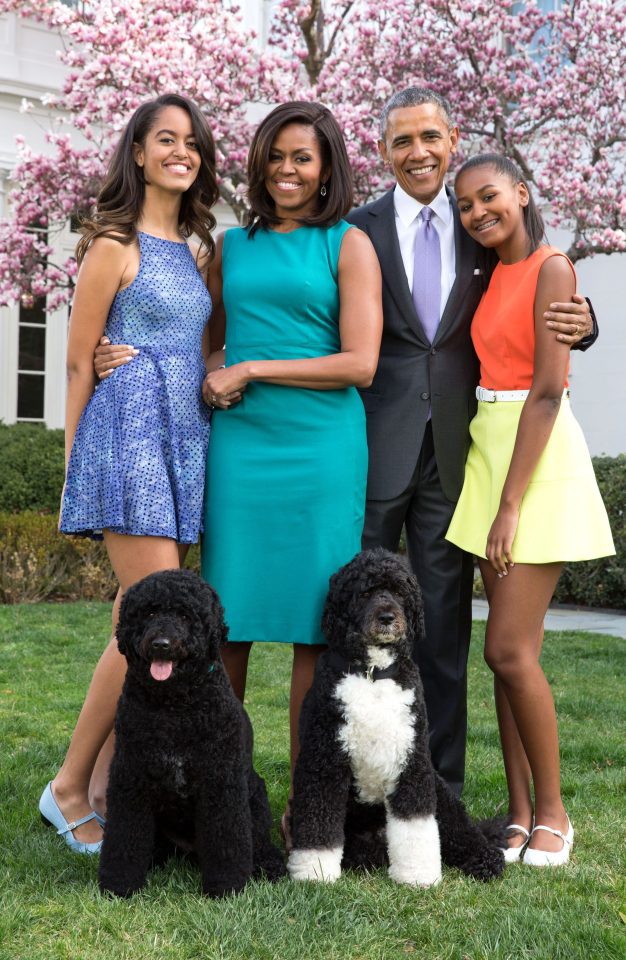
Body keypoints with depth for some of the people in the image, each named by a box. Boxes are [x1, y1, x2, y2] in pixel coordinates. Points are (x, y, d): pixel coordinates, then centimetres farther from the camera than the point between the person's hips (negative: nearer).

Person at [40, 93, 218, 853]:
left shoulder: (197, 251, 17)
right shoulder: (116, 244, -3)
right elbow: (78, 361, -2)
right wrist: (75, 465, -1)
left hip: (184, 441, 7)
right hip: (130, 431, -7)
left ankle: (107, 789, 11)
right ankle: (69, 788, 0)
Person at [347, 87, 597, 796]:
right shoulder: (359, 230, 3)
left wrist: (577, 324, -7)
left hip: (452, 450, 2)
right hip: (375, 449, -2)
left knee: (445, 623, 8)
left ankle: (442, 786, 17)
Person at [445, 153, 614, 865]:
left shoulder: (552, 269, -10)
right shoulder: (493, 277, 15)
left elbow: (548, 391, -16)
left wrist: (510, 504, -18)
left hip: (538, 460, -8)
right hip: (489, 451, 8)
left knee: (510, 650, -9)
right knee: (508, 651, 7)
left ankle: (552, 815, 6)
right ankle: (520, 815, 14)